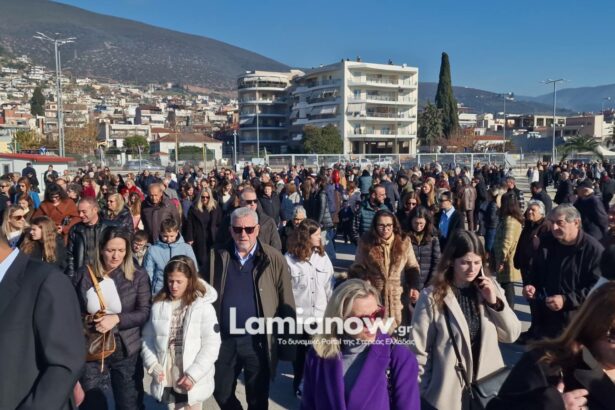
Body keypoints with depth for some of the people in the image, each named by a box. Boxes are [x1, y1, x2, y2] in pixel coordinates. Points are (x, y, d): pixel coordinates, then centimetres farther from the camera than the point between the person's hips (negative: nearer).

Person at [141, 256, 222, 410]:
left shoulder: (203, 307, -12)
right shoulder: (159, 305, 0)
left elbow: (211, 346, -12)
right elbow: (148, 339, 4)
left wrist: (193, 375, -16)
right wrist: (153, 365, -8)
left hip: (192, 381, -3)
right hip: (167, 378, 3)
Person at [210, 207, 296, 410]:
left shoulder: (273, 259, -8)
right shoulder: (218, 257, -1)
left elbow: (286, 303, -5)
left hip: (257, 340, -2)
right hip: (224, 339, 3)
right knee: (221, 392, 17)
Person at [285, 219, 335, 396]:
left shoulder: (323, 256, 0)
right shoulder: (289, 259, -12)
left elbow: (329, 286, 4)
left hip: (321, 315, 3)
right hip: (299, 316, -2)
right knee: (299, 352, 15)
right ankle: (299, 382, 38)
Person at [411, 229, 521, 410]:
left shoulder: (490, 288, -1)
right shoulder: (432, 297, -15)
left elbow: (512, 335, 1)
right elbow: (419, 352, -9)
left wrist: (495, 302, -12)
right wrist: (424, 393, -5)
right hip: (449, 394, -3)